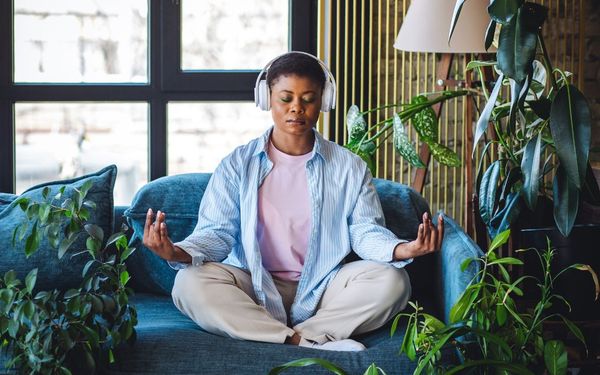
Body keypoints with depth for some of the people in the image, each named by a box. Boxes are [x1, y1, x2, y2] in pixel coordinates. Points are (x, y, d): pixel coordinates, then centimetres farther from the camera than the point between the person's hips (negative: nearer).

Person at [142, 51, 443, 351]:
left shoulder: (349, 168, 8)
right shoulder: (238, 165, 5)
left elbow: (366, 231, 1)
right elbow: (217, 233, -3)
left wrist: (402, 249, -23)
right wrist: (180, 253, -26)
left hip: (322, 289, 1)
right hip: (255, 288, 0)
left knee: (391, 280, -25)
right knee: (190, 282, -30)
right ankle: (308, 343, -33)